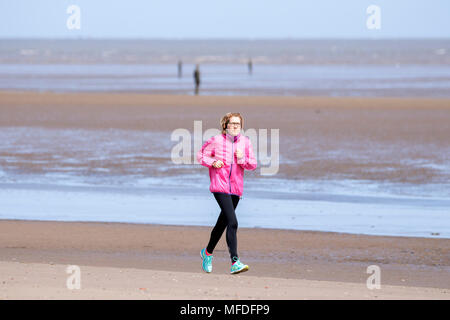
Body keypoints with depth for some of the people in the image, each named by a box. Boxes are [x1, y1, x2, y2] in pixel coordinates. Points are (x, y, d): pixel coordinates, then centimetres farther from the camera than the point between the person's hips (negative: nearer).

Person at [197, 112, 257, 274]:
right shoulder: (216, 141, -5)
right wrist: (213, 162, -12)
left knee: (222, 223, 18)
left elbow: (253, 165, 6)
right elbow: (201, 155, 5)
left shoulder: (245, 142, 5)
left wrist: (243, 160, -14)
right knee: (232, 223, -20)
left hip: (236, 188, 5)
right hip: (220, 187, -5)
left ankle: (207, 252, 42)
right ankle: (235, 262, -24)